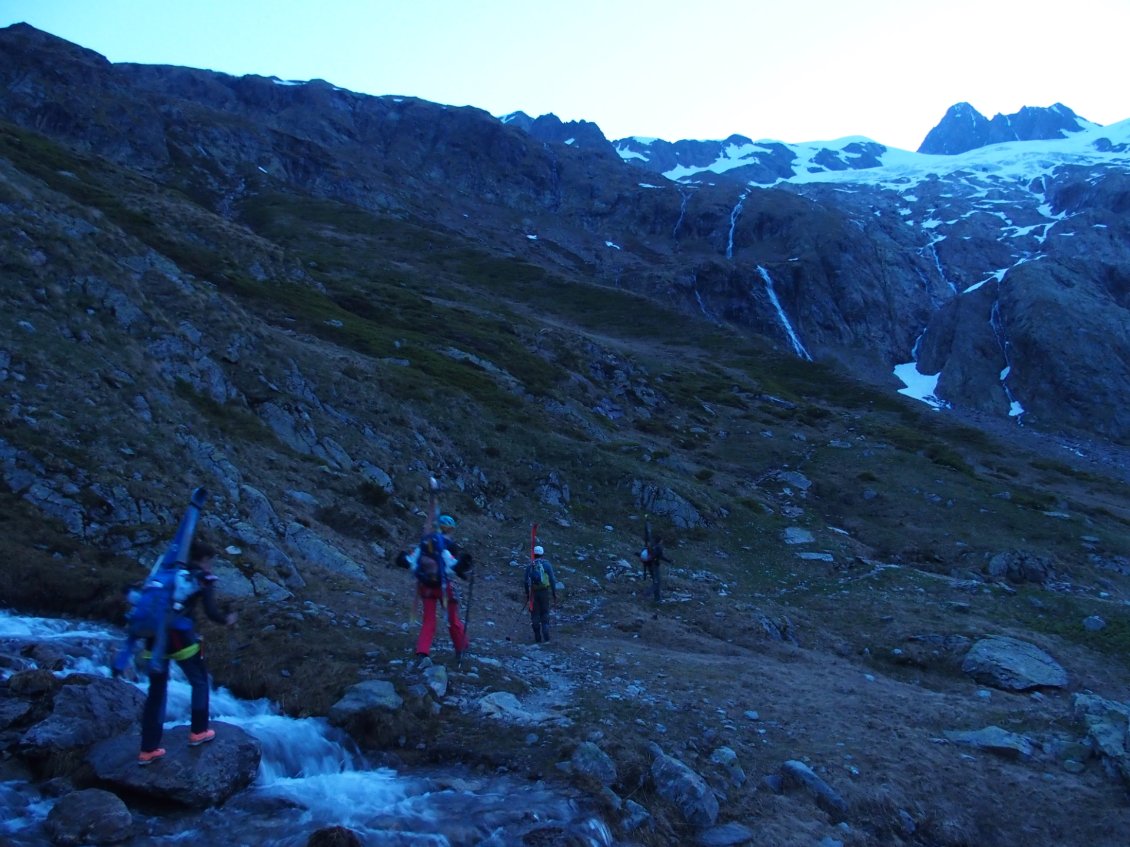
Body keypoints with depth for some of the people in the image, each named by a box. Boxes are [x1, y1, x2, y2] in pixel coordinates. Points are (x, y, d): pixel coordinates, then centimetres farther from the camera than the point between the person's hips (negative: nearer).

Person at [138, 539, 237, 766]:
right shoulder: (203, 578, 2)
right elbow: (211, 611, -5)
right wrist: (226, 620, 12)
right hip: (179, 637, -5)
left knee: (156, 691, 14)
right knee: (200, 682, 18)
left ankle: (148, 750, 16)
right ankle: (198, 732, 25)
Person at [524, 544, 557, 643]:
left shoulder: (529, 566, 4)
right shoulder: (547, 564, 0)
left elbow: (526, 582, 4)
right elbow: (552, 580, -3)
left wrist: (527, 595, 12)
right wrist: (554, 594, 4)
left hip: (534, 592, 1)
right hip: (545, 592, -1)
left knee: (535, 615, 9)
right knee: (545, 614, 11)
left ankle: (538, 638, 9)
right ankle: (546, 636, -1)